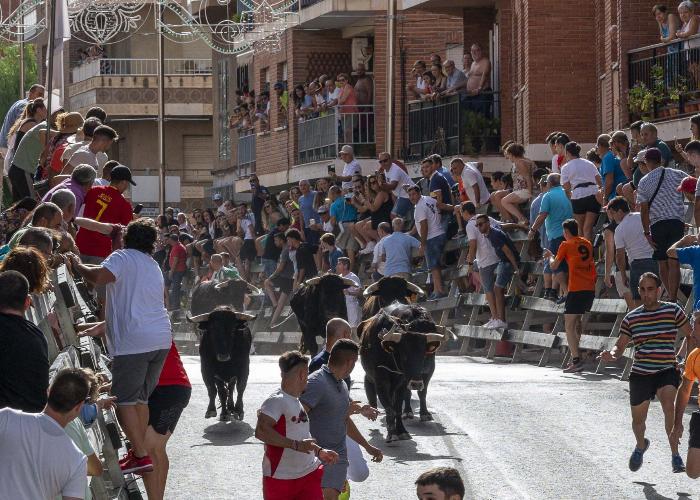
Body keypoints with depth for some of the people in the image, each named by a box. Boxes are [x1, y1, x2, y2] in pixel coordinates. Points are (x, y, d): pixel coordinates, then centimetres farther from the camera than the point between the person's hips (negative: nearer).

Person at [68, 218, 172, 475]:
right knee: (140, 398, 17)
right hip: (162, 338, 8)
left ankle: (140, 455, -12)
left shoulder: (123, 258, -4)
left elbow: (99, 276, -23)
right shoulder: (153, 266, 24)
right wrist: (102, 326, 40)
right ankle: (138, 452, 17)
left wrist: (78, 265, -2)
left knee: (124, 399, -5)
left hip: (134, 342, -8)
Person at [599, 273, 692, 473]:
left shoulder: (673, 310, 0)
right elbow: (620, 346, 10)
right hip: (640, 374, 3)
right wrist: (612, 354, -13)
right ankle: (641, 445, 47)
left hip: (667, 371, -3)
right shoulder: (631, 318, 5)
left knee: (668, 404, -31)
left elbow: (690, 336, 9)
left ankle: (675, 455, -23)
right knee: (638, 419, 11)